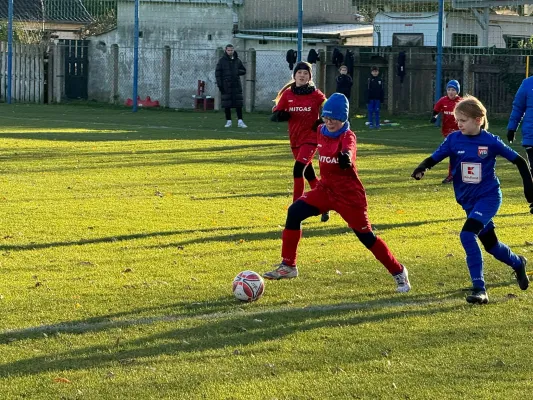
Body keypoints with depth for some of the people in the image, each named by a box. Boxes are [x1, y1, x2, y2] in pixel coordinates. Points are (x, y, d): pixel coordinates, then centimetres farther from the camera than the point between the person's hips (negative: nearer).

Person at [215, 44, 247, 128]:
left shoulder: (237, 60, 10)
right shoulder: (222, 60, 1)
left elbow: (244, 71, 17)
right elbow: (217, 73, 0)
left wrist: (237, 72, -6)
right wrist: (219, 85, -8)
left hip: (236, 85, 2)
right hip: (226, 86, -2)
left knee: (238, 104, -3)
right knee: (227, 105, 0)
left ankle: (240, 122, -2)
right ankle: (228, 121, 7)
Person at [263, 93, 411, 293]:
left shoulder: (347, 136, -18)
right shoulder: (320, 131, 0)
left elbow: (348, 150, -42)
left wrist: (345, 158, -62)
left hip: (349, 194, -6)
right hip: (326, 188, 6)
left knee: (366, 236, -3)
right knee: (295, 212, -13)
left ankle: (398, 272, 16)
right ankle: (288, 266, -5)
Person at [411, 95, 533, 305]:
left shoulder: (490, 141, -12)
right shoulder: (454, 139, -5)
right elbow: (434, 158, -8)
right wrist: (422, 168, -31)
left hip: (489, 197, -5)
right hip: (468, 201, 5)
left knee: (467, 234, -26)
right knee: (490, 244, 16)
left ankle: (479, 288, -22)